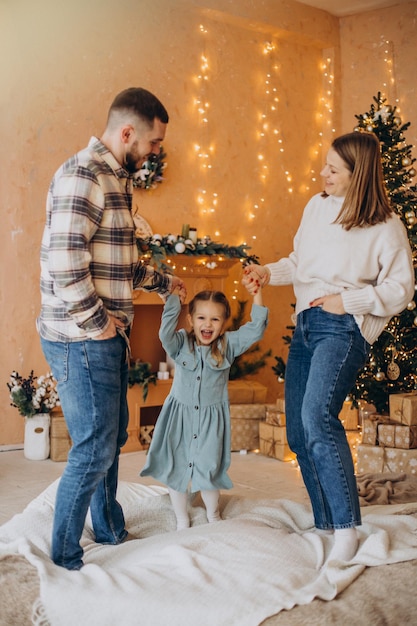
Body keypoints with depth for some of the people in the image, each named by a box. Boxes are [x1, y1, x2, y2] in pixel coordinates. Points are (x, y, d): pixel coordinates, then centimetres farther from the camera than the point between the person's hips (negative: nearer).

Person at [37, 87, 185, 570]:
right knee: (94, 449, -2)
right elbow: (64, 265, -27)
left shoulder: (115, 178, 15)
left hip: (108, 336, 10)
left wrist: (162, 282, 28)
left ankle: (110, 532, 38)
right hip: (80, 340, -10)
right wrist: (97, 323, -17)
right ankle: (65, 561, 14)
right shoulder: (82, 176, -18)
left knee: (112, 437, 20)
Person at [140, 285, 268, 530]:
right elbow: (166, 333, -27)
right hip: (180, 415, 0)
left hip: (212, 417, 0)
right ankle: (182, 520, 28)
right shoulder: (182, 343, -7)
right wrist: (174, 298, -27)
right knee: (177, 469, 8)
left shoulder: (228, 344, -4)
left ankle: (213, 516, 31)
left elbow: (256, 330, -12)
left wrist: (257, 294, -18)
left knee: (209, 471, 4)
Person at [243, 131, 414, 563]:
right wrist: (269, 273, 4)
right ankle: (325, 525, 21)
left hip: (344, 328, -7)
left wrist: (347, 301, -14)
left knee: (317, 417, -28)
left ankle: (346, 528, -19)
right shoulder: (317, 206, 9)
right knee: (298, 433, 7)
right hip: (306, 323, 7)